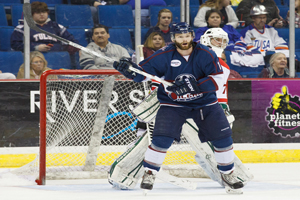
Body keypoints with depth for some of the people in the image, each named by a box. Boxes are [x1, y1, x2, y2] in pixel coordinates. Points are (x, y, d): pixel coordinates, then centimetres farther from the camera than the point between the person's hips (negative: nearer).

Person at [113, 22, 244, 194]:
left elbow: (218, 77, -18)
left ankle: (228, 173, 15)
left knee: (222, 136, -4)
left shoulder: (205, 54, -12)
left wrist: (195, 86, -31)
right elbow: (144, 71, -8)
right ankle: (149, 173, 1)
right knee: (162, 138, -17)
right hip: (173, 104, -1)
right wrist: (130, 69, -31)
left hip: (204, 102, 1)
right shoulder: (165, 56, -12)